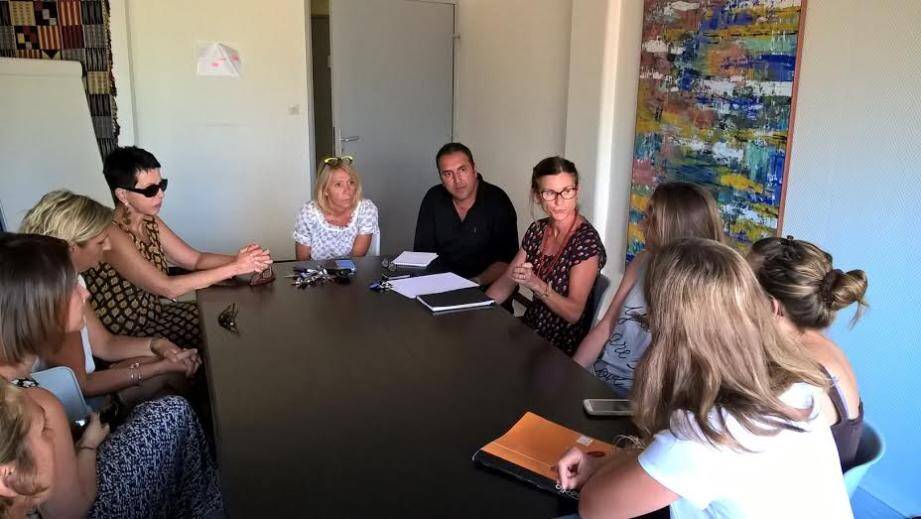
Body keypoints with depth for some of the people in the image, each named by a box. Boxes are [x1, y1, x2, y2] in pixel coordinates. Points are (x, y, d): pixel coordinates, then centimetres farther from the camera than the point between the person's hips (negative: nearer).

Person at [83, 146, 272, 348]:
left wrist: (237, 259, -17)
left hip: (153, 316, 8)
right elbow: (167, 288, -28)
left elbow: (196, 259, 2)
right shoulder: (110, 234, -24)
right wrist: (234, 268, -27)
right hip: (122, 339, -8)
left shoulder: (150, 222, 2)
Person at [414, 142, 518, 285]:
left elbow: (506, 260, -10)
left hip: (486, 288, -2)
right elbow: (422, 250, 7)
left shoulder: (498, 202, -7)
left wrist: (477, 282, -25)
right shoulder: (433, 199, 5)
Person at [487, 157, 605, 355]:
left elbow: (574, 313, -19)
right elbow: (506, 282, 9)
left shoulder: (586, 240, -17)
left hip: (562, 344, -6)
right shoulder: (537, 230, 3)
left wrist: (536, 285, -33)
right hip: (530, 327, 6)